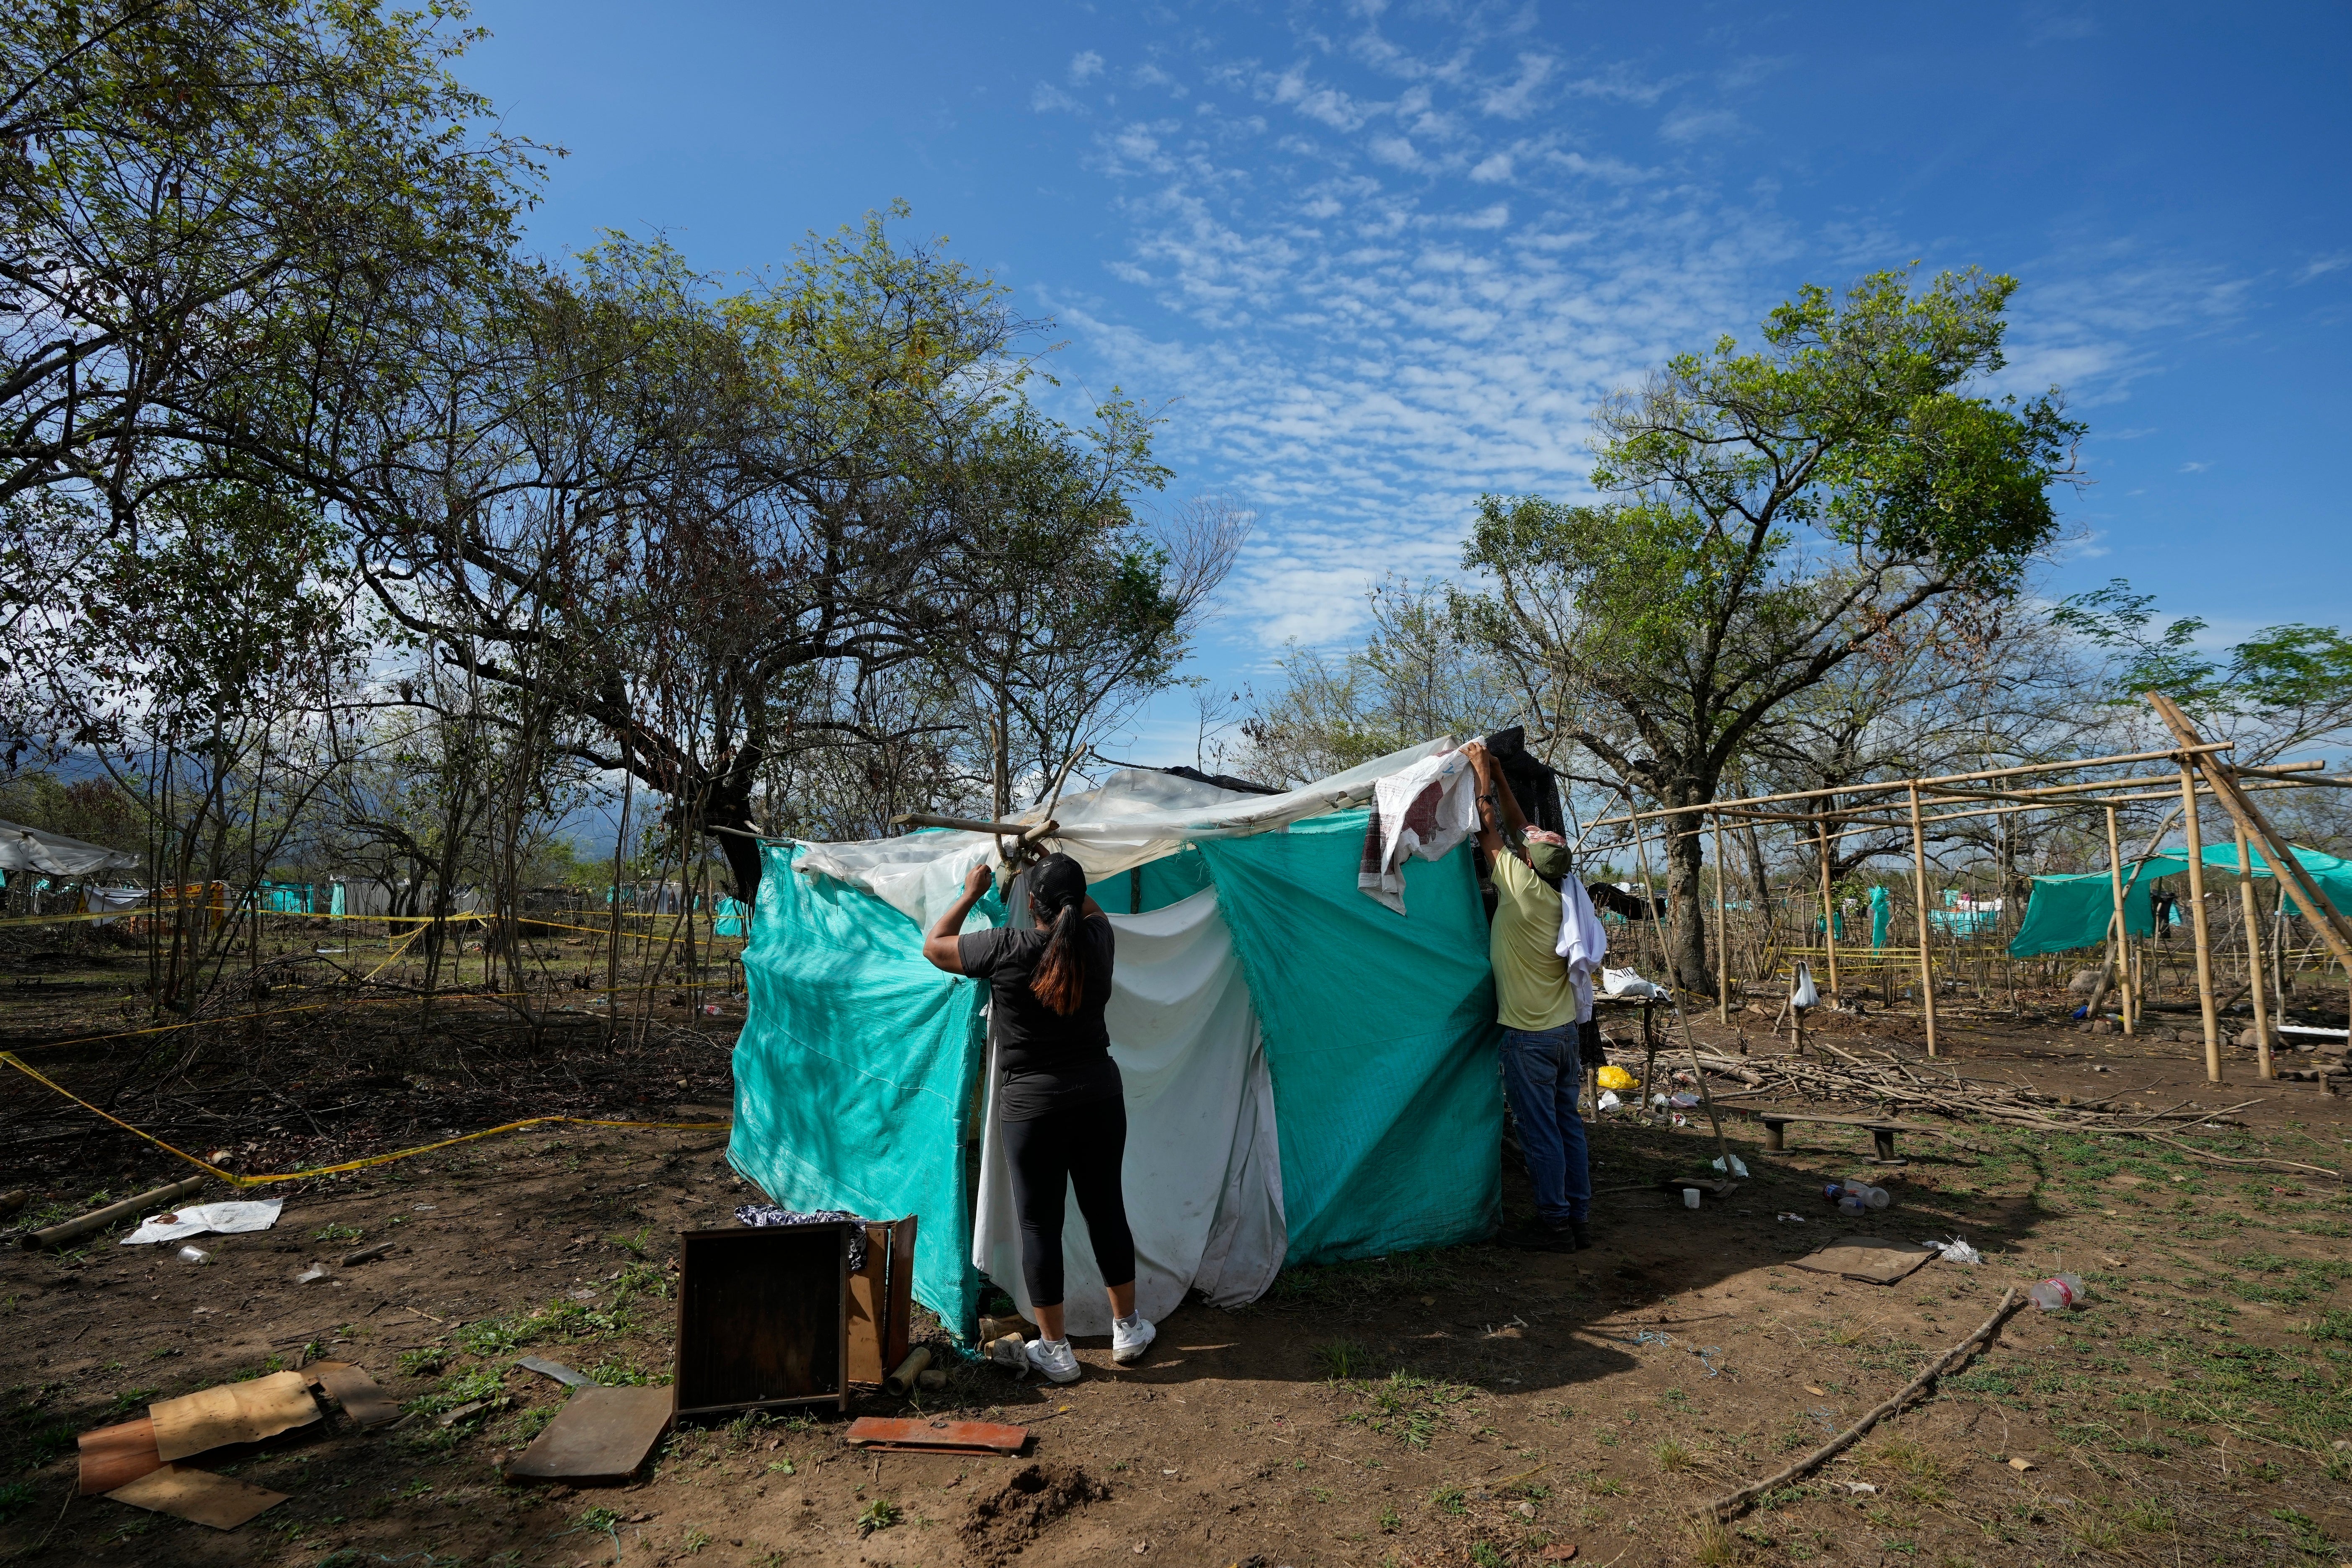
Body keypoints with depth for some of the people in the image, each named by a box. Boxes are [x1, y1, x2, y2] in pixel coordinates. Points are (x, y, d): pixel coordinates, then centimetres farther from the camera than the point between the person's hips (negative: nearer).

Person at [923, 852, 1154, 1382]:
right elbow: (1094, 910, 23)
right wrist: (1062, 876, 27)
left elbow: (933, 946, 2)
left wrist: (971, 894, 11)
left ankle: (1055, 1351, 18)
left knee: (1040, 1223, 8)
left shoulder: (1006, 950, -14)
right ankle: (1128, 1329, 29)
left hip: (1032, 1105, -4)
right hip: (1100, 1095, 4)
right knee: (1106, 1209, 16)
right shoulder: (1097, 940, -4)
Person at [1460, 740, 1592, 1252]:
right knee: (1568, 1125, 13)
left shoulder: (1522, 887, -16)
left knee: (1540, 1133, 1)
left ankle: (1555, 1223, 8)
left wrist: (1483, 774, 4)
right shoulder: (1560, 892, 2)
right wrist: (1499, 778, 16)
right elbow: (1520, 830, 11)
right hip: (1565, 1031, 7)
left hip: (1528, 1037, -7)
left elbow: (1492, 830, -6)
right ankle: (1580, 1219, 20)